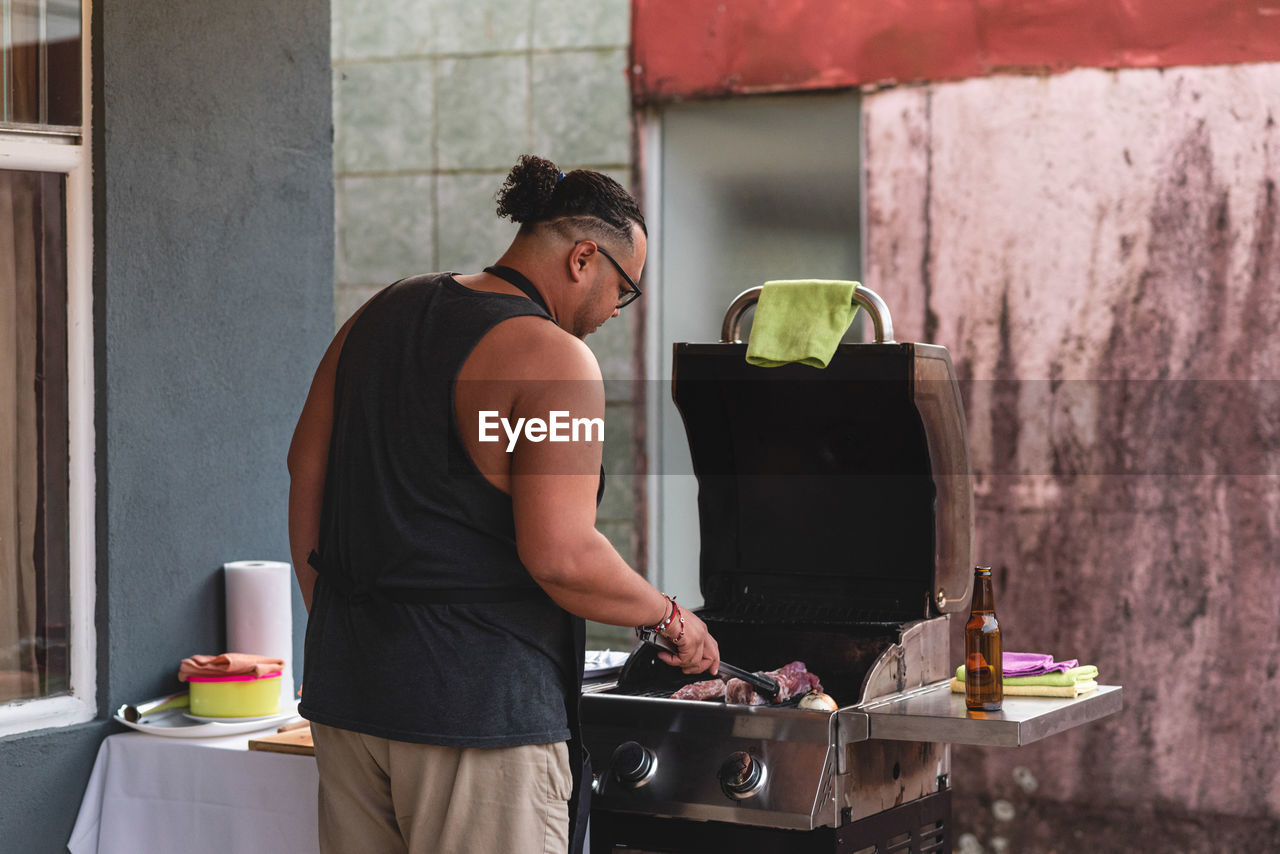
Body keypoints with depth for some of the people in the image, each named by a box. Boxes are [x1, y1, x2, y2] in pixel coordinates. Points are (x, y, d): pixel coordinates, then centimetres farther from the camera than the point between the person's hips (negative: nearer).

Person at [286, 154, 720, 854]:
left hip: (345, 686, 8)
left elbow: (306, 467, 16)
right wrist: (670, 619, -4)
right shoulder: (552, 357, -13)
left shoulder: (380, 314, 11)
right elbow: (560, 557, -20)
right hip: (477, 703, -8)